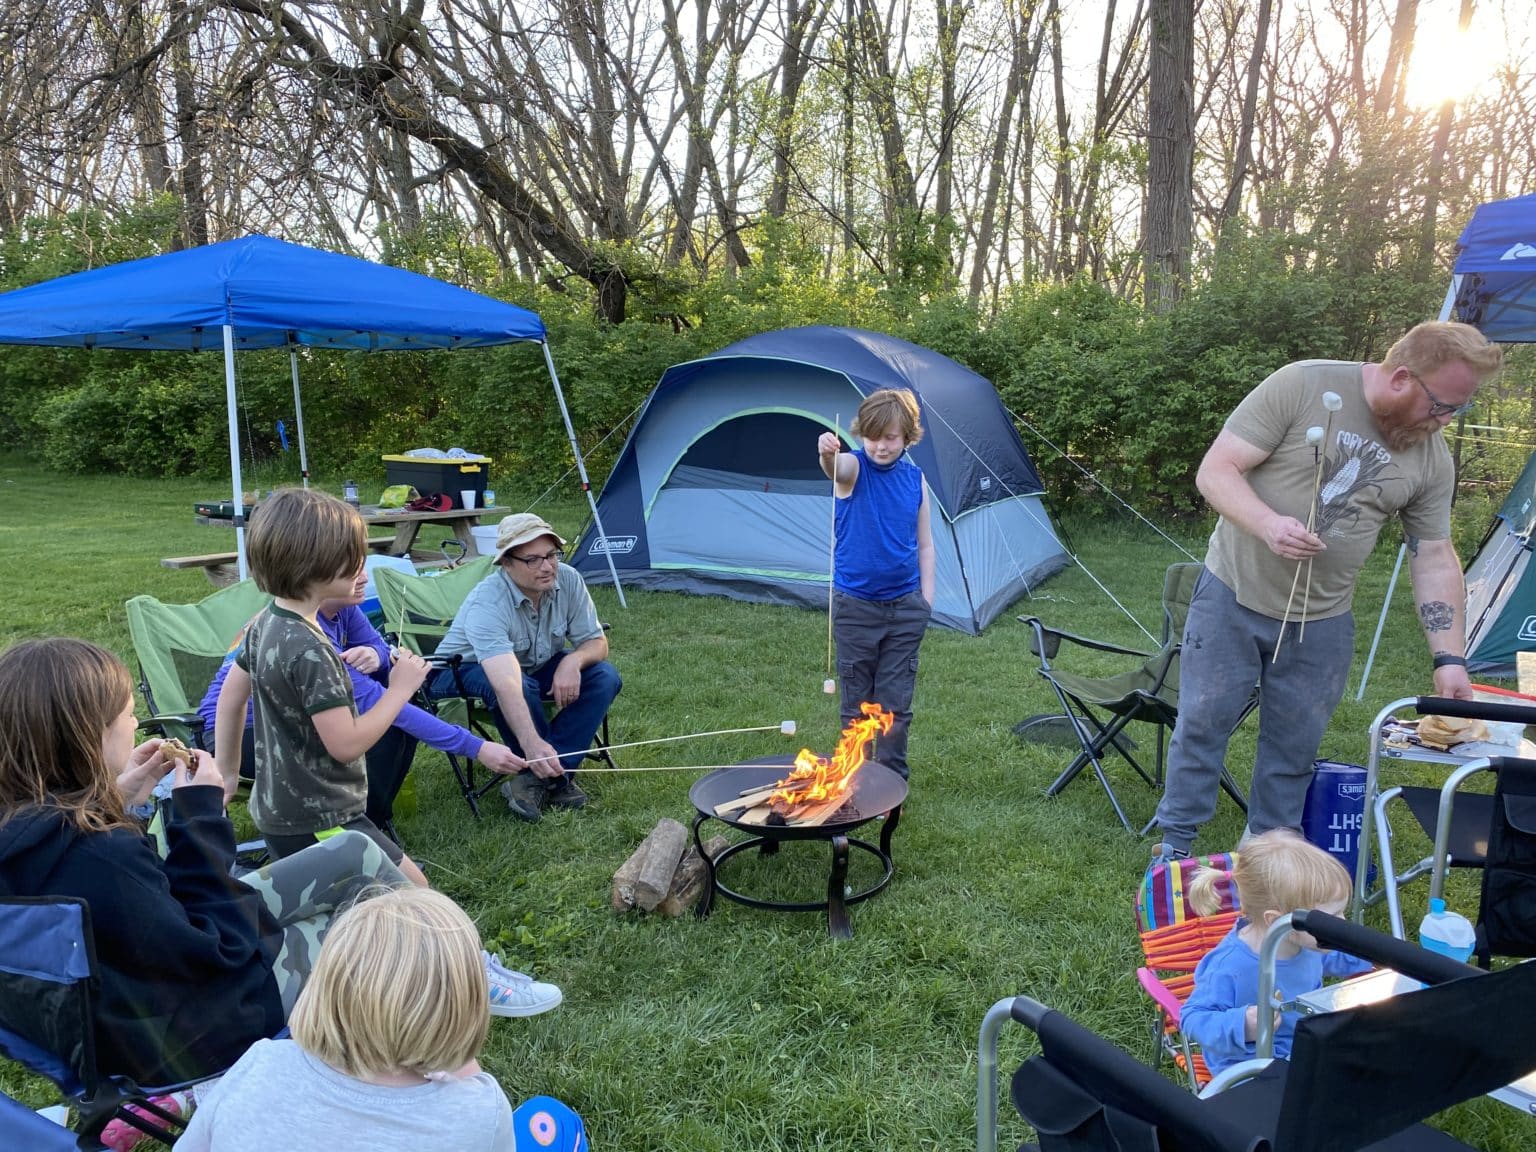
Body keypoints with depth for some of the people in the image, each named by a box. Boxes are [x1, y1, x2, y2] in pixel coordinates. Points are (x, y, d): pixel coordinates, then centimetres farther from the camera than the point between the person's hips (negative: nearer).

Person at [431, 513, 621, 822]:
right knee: (510, 686, -39)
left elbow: (597, 643, -9)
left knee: (604, 676, -17)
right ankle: (555, 775, -18)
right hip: (464, 671, -6)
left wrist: (574, 660, -34)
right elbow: (506, 683, -48)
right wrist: (532, 744, -61)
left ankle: (541, 776, -21)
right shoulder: (487, 603, -35)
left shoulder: (567, 580, -19)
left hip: (536, 667, 6)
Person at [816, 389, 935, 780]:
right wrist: (827, 453, -57)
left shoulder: (915, 479, 2)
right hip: (855, 605, -2)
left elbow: (925, 544, 9)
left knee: (896, 703, 8)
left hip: (906, 607, 2)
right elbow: (836, 468, -34)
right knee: (856, 701, 8)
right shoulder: (855, 467, -8)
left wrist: (926, 595, 3)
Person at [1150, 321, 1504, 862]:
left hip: (1322, 624, 4)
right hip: (1232, 597, -3)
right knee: (1201, 723, 6)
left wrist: (1450, 657, -2)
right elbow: (1215, 471, -17)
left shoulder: (1432, 459, -2)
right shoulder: (1302, 385, -16)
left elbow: (1435, 559, 3)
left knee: (1294, 747, 11)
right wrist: (1267, 524, -34)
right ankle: (1175, 842, 22)